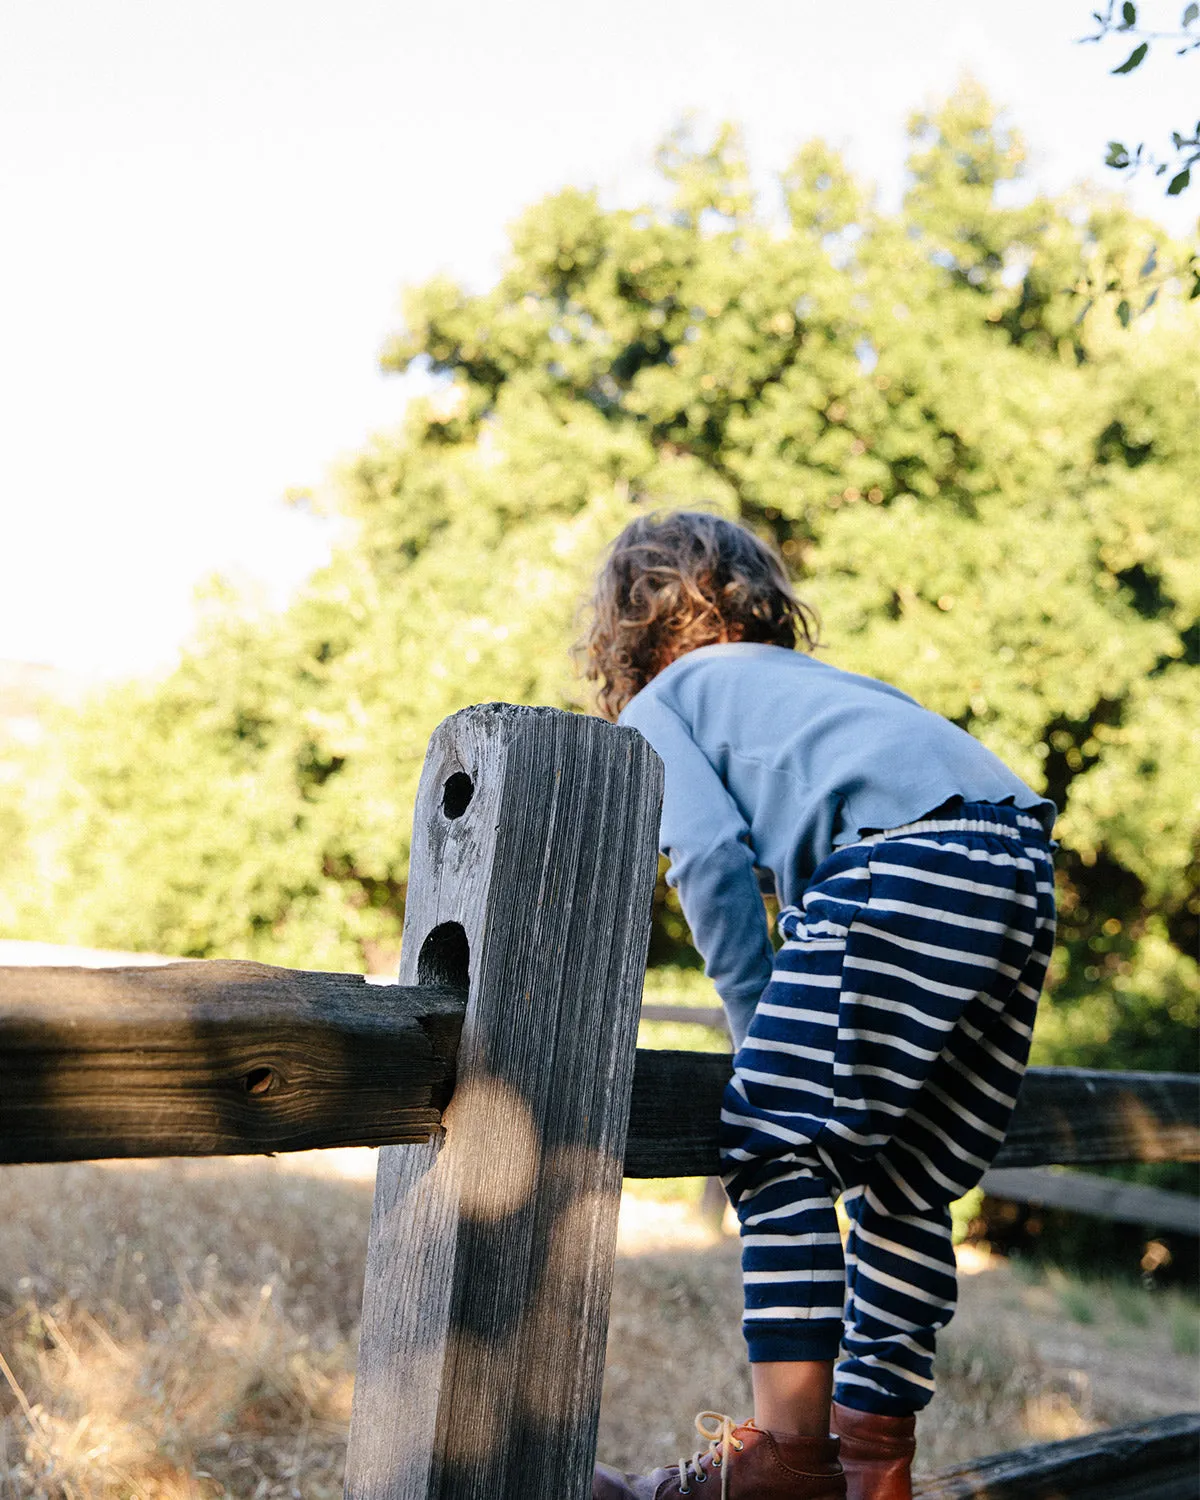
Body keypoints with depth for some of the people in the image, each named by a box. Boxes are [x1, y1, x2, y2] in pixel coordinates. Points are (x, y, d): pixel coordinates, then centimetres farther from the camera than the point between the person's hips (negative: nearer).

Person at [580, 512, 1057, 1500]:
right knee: (911, 1187, 12)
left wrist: (760, 1035, 8)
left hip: (905, 854, -8)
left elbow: (713, 856, 1)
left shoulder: (657, 703, 17)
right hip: (1026, 862, 8)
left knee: (777, 1147, -4)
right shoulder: (819, 677, 38)